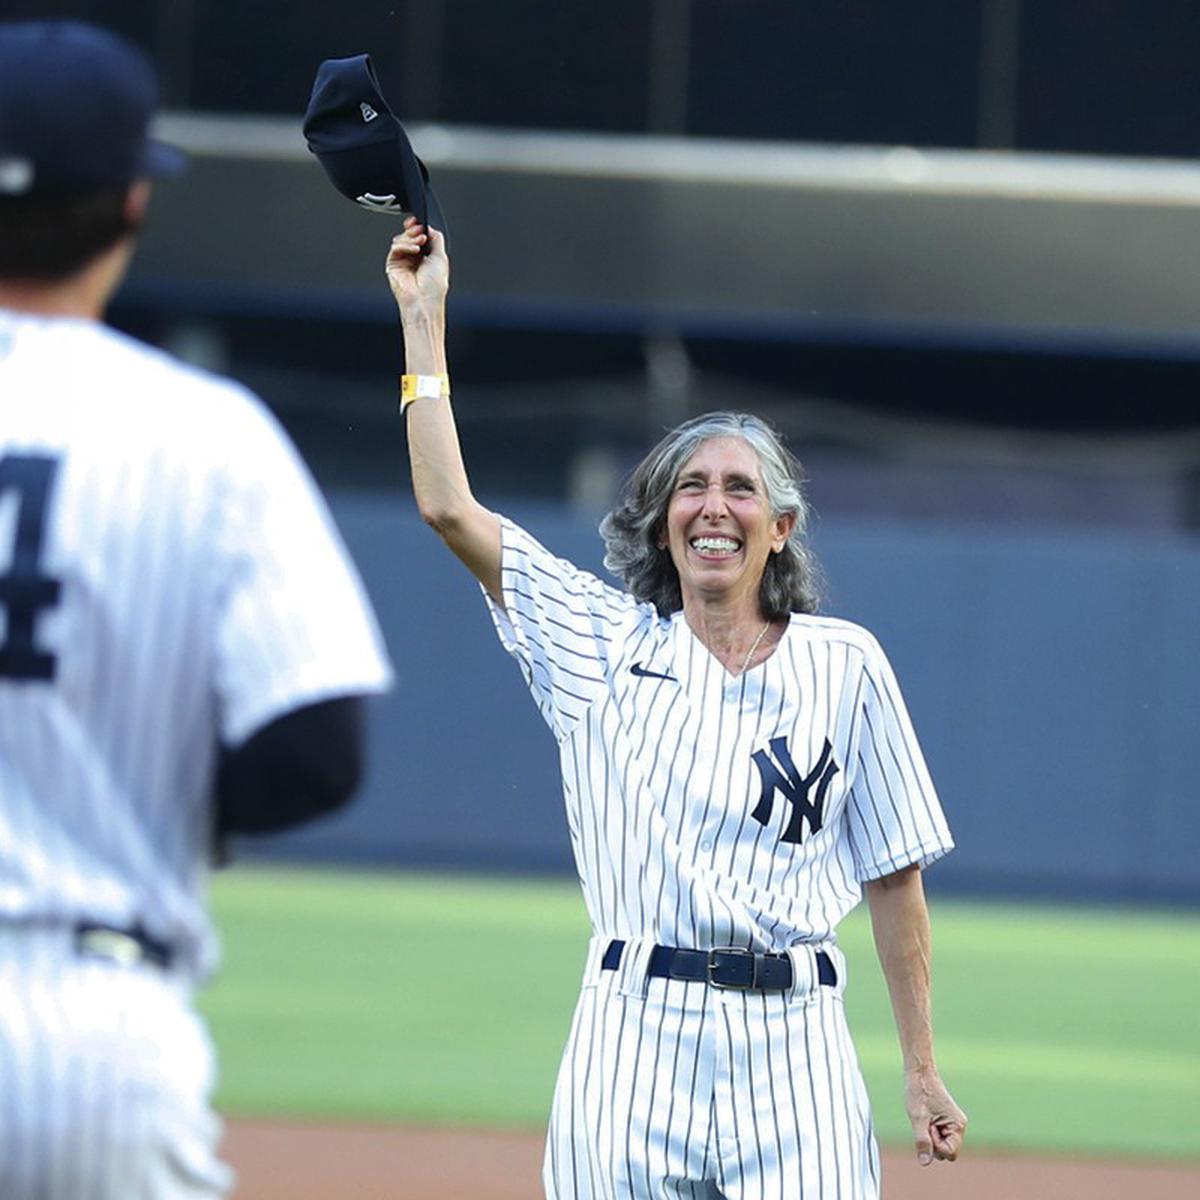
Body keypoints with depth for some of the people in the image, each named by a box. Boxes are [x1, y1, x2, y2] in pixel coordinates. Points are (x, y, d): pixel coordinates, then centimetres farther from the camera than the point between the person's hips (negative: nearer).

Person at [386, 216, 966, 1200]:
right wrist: (423, 316, 5)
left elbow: (894, 873, 8)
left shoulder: (845, 666, 8)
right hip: (635, 1034, 1)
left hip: (791, 1044, -1)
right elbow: (449, 507, 4)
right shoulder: (603, 644, 10)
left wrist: (922, 1070, 5)